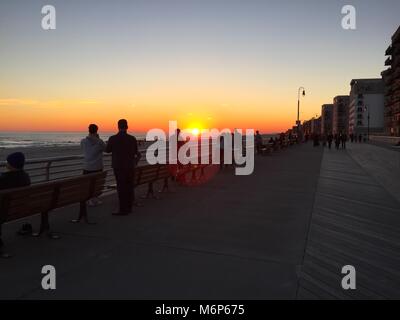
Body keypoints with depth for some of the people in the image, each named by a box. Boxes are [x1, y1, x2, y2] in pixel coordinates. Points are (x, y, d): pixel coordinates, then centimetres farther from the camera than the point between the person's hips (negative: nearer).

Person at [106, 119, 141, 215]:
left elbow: (107, 150, 5)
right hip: (130, 166, 3)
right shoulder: (132, 139, -5)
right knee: (129, 186, 11)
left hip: (118, 166, -2)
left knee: (121, 187, 1)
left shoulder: (113, 139, -11)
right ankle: (129, 207, 18)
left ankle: (123, 209, 3)